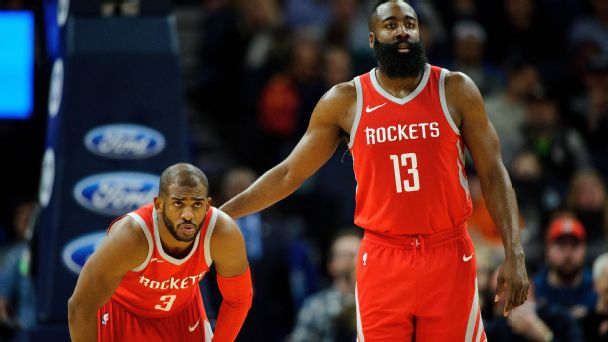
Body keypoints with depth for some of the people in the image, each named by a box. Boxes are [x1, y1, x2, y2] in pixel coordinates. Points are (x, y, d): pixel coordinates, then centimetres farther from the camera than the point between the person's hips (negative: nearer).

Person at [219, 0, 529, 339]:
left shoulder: (455, 90, 0)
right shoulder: (345, 101, 2)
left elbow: (493, 174, 1)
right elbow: (289, 174, 8)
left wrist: (515, 255, -8)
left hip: (449, 259, -1)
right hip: (382, 261, 1)